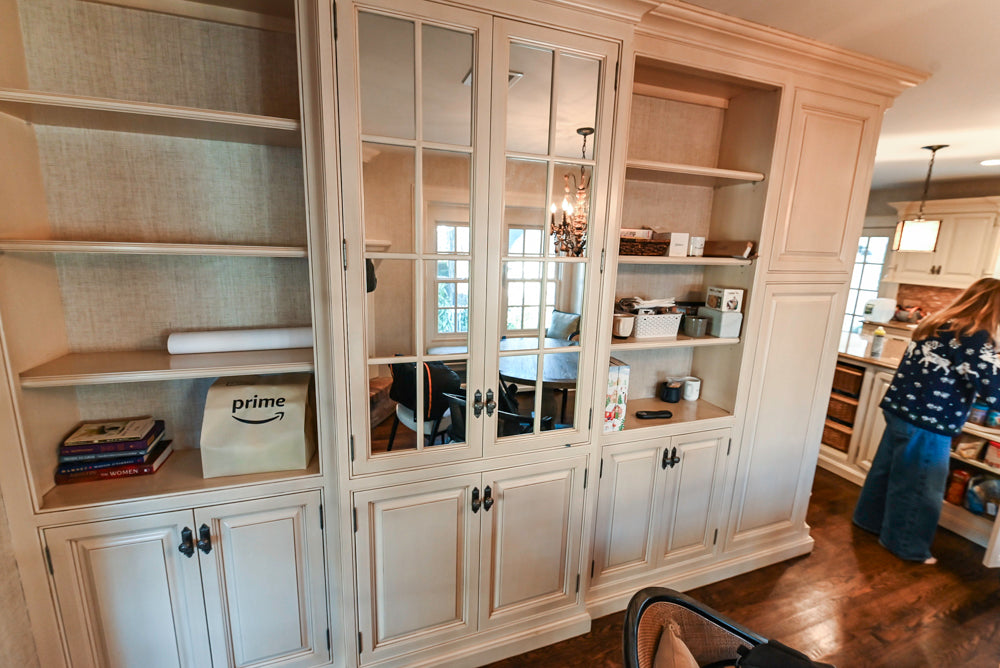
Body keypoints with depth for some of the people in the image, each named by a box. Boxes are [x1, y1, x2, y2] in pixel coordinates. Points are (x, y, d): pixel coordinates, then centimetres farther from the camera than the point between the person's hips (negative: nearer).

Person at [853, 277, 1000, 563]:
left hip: (900, 409, 8)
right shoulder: (975, 337, -16)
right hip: (926, 423, -8)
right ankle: (907, 545, 24)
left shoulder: (934, 323, 8)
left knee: (886, 470, 21)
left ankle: (870, 519, 37)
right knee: (917, 487, 8)